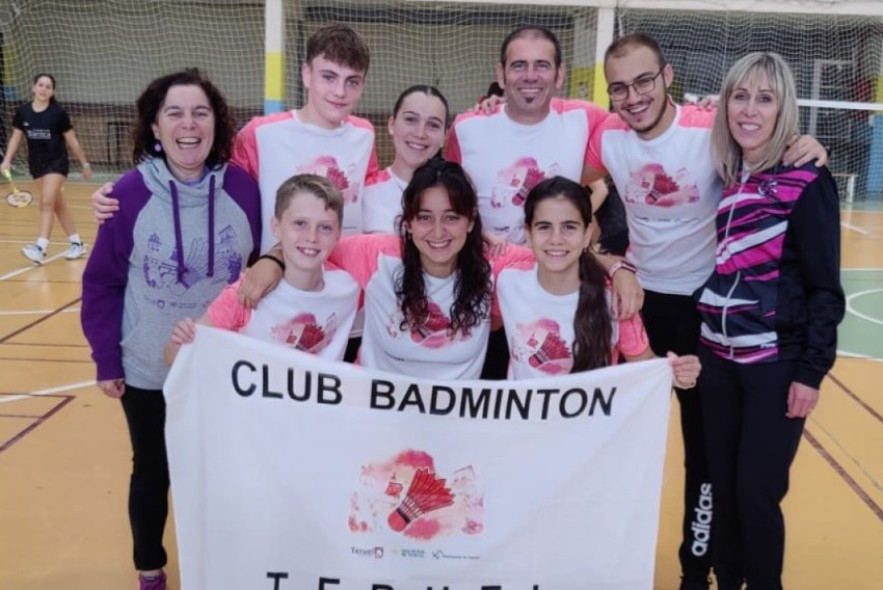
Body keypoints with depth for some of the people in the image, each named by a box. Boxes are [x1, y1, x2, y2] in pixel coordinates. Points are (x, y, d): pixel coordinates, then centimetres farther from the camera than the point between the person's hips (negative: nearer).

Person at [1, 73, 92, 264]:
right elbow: (16, 138, 8)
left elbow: (72, 141, -3)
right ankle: (77, 243, 22)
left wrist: (85, 163, 3)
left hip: (57, 162, -5)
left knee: (46, 203, -16)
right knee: (58, 204, 12)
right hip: (36, 164, 5)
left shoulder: (58, 113, -10)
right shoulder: (23, 112, -1)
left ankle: (40, 248, -22)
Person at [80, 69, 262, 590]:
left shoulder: (243, 189, -11)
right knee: (152, 473, 18)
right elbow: (102, 283, -7)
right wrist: (106, 359, -7)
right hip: (148, 371, -1)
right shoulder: (130, 193, -14)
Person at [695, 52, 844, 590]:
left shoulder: (806, 180, -11)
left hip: (777, 363, -5)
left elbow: (825, 287, -10)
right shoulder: (727, 176, 6)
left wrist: (812, 369, -13)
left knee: (757, 490, 1)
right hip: (718, 358, 6)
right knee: (723, 485, 13)